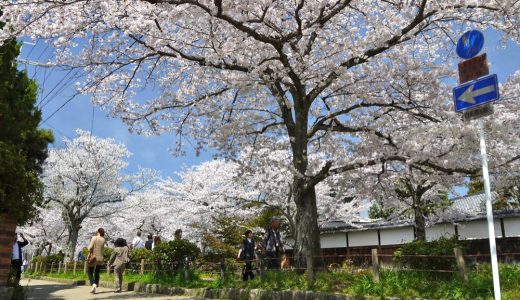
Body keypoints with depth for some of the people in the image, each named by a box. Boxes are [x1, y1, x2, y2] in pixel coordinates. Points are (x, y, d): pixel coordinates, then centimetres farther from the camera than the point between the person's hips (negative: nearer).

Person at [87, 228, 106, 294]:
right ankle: (95, 288, 11)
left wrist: (89, 255, -9)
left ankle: (93, 284, -17)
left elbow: (90, 247, -16)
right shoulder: (103, 240, 2)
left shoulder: (94, 238, -7)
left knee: (90, 273, 6)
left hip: (93, 257, -3)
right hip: (100, 258, 3)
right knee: (97, 273, 12)